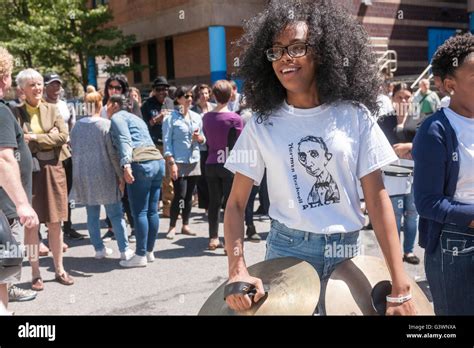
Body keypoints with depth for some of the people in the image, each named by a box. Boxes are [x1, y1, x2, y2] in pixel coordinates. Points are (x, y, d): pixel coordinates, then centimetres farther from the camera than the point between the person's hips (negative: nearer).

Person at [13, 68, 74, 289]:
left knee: (55, 223, 8)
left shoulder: (52, 110, 8)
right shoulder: (16, 113, 2)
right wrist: (48, 138, -13)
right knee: (31, 224, 1)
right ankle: (35, 274, 12)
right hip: (29, 171, -2)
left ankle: (59, 269, 19)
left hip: (53, 170, 2)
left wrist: (35, 139, -12)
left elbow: (63, 135, -5)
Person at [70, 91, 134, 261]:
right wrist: (120, 175, -4)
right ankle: (124, 250, 3)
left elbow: (73, 148, 12)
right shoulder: (106, 124, -10)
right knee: (115, 214, 2)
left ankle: (99, 249, 16)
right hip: (104, 175, -4)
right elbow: (113, 153, -11)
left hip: (82, 175, 5)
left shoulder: (77, 126, 5)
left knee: (92, 214, 11)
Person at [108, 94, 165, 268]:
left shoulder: (117, 117, 4)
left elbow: (124, 140, -13)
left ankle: (141, 255, 0)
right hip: (158, 161, 8)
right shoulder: (134, 117, 31)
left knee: (139, 212, -4)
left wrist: (126, 164, -24)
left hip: (141, 164, -8)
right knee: (152, 211, 10)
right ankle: (149, 251, 17)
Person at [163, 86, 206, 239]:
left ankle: (185, 226, 19)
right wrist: (171, 163, -15)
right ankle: (172, 227, 8)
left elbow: (203, 139, 17)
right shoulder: (171, 118, -5)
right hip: (178, 162, -5)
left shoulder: (197, 117, 11)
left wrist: (200, 138, -7)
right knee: (179, 195, -7)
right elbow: (167, 141, -9)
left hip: (194, 161, 5)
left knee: (189, 195, 9)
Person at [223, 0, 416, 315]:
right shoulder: (262, 125, -3)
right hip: (287, 248, 0)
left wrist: (401, 288, -12)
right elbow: (236, 204, -4)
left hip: (346, 251, 1)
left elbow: (378, 200, -7)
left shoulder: (354, 116, -5)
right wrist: (238, 270, -19)